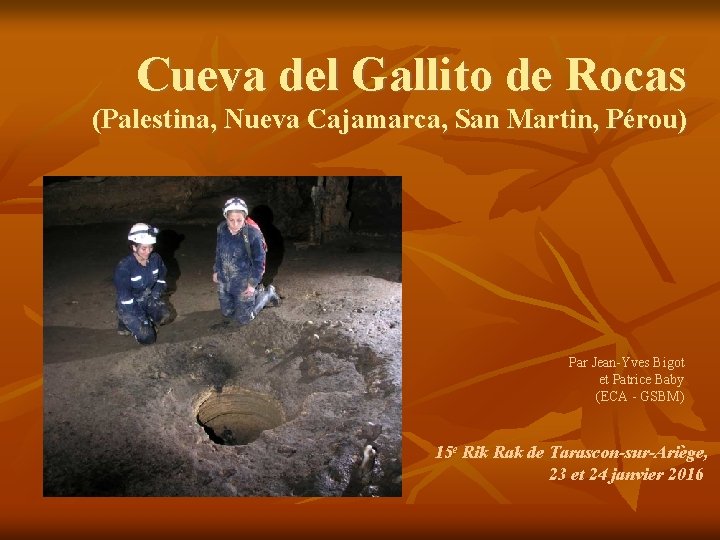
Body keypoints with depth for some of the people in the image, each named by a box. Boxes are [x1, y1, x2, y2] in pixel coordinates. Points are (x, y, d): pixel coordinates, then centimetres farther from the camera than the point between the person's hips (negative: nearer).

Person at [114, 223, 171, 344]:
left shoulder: (155, 259, -13)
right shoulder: (124, 267, -28)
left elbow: (161, 279, 8)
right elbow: (125, 299, -24)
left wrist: (154, 295, -7)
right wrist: (142, 319, -23)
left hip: (148, 299, 6)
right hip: (129, 305, -6)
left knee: (164, 315, -17)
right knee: (147, 338, -15)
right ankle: (126, 322, 12)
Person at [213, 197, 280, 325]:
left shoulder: (253, 234, -26)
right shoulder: (221, 229, -11)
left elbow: (259, 261, -15)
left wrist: (253, 284, -14)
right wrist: (216, 271, 12)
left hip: (244, 282, -5)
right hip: (224, 281, 5)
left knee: (243, 319, 5)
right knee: (227, 313, 19)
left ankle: (267, 294, 27)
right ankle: (256, 293, 38)